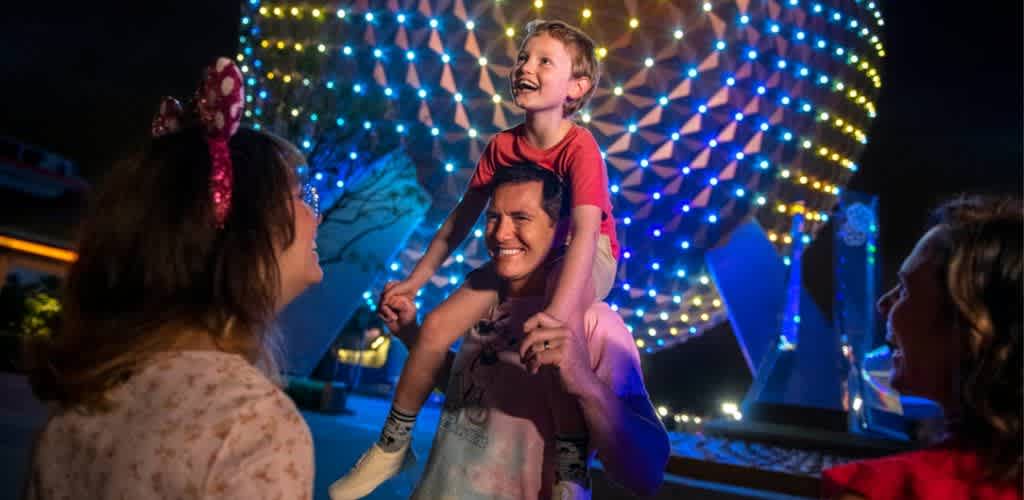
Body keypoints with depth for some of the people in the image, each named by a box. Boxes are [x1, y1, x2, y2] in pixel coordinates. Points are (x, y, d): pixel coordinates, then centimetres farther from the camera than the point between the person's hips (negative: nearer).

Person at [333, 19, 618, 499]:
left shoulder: (580, 148, -25)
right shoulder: (502, 145, -7)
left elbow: (585, 233, -39)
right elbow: (463, 216, 2)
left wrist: (556, 312, -52)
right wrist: (417, 277, 1)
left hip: (585, 257, -5)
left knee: (557, 329, -41)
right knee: (436, 325, -8)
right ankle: (392, 444, 14)